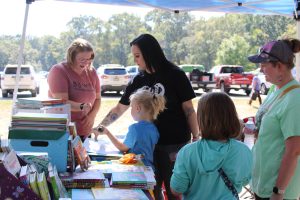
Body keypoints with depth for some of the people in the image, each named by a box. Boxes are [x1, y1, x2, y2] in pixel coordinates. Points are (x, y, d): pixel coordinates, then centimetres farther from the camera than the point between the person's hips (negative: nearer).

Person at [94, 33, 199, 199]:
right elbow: (119, 108, 12)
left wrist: (196, 139, -9)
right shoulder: (137, 81, 5)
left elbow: (188, 109, -7)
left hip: (175, 144, -4)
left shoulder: (174, 75, -9)